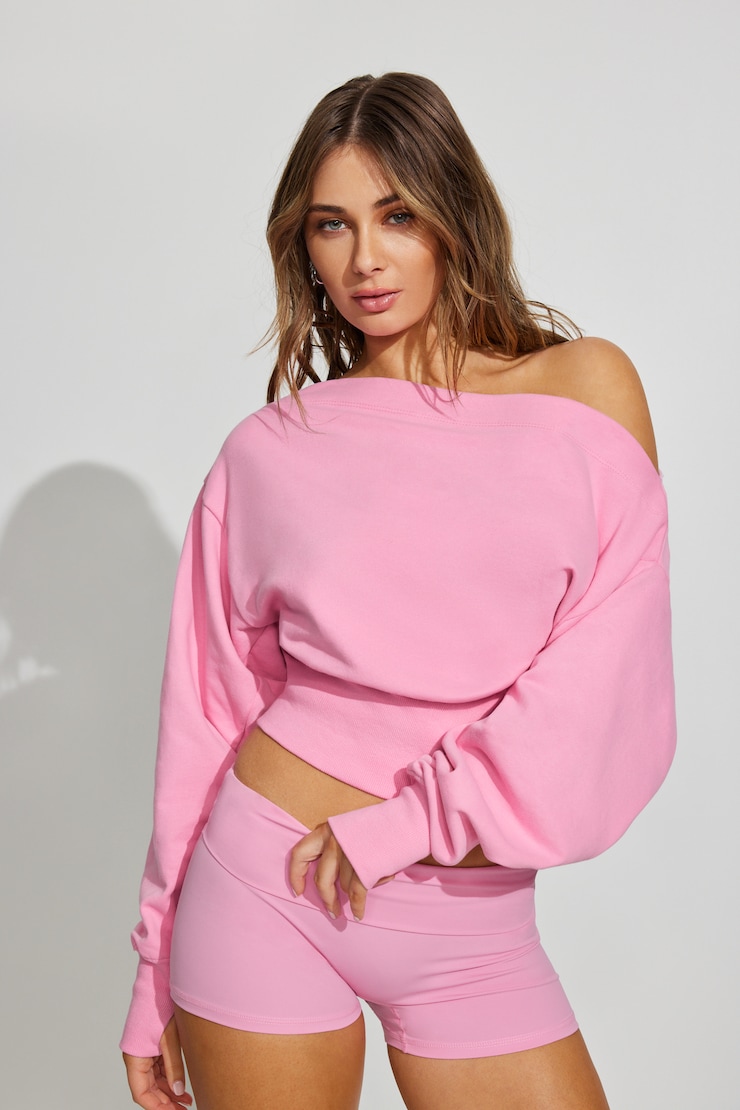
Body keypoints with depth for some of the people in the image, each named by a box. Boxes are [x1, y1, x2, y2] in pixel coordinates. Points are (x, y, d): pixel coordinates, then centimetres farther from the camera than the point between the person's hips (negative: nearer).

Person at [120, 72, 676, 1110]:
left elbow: (609, 673, -7)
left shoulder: (589, 385, -1)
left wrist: (415, 818, -14)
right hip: (270, 892, 0)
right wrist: (158, 977, 7)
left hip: (473, 932, 1)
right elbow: (212, 712, 4)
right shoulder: (270, 450, 0)